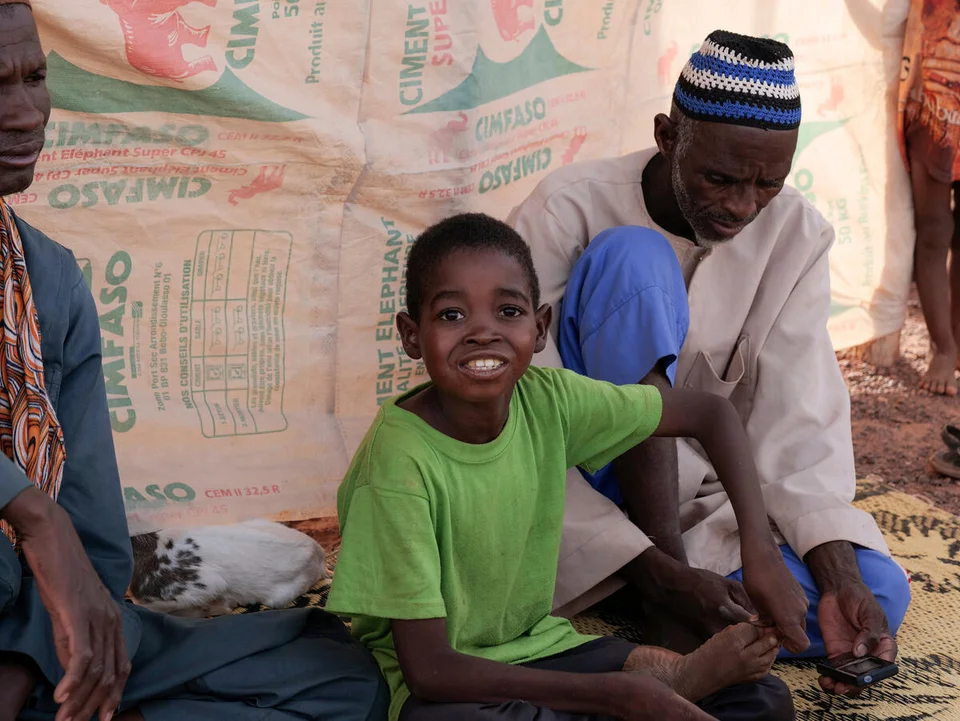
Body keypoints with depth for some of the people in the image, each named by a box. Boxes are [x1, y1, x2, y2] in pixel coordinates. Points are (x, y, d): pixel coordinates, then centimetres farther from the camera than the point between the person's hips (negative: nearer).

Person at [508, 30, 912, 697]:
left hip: (695, 487, 4)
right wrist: (660, 571, -31)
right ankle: (661, 587, -27)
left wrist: (839, 581, -27)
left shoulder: (799, 236, -6)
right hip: (580, 482, -3)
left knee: (878, 594, -21)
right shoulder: (568, 212, -19)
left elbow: (797, 426, -11)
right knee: (635, 259, -30)